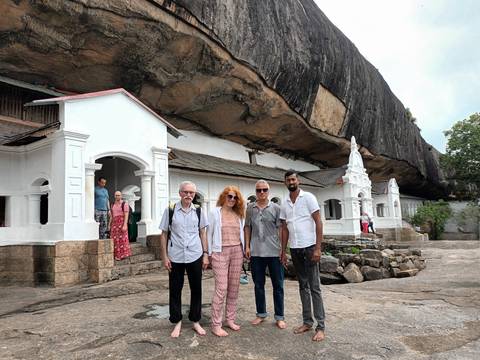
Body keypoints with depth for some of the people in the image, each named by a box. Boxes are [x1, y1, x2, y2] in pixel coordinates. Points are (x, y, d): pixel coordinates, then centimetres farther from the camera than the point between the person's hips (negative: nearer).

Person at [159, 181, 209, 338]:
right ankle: (177, 322, 27)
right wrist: (165, 257, -3)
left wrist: (205, 254, 3)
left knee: (196, 289, 10)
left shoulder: (198, 211, 2)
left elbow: (203, 233, 8)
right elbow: (164, 234, 0)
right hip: (175, 257, -1)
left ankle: (196, 321, 28)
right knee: (175, 290, 9)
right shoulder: (170, 210, -4)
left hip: (195, 256, 2)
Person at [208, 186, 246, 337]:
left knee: (234, 287, 8)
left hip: (237, 252, 4)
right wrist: (209, 253, 2)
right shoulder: (215, 212, 0)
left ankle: (230, 319, 21)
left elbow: (242, 232, 14)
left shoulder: (239, 214, 10)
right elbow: (209, 233, 3)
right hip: (220, 252, -4)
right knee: (221, 288, -7)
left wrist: (244, 249, 9)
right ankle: (216, 324, 2)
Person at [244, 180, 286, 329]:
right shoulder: (250, 208, 5)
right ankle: (261, 314, 28)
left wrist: (283, 249, -6)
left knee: (278, 285, 6)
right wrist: (247, 246, 4)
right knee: (258, 285, 12)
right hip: (256, 252, 2)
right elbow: (247, 227, 10)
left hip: (274, 252, -2)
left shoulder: (276, 208, 0)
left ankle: (279, 317, 19)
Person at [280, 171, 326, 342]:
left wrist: (318, 248, -15)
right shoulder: (285, 204, 10)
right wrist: (283, 251, 9)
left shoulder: (308, 197, -5)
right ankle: (307, 322, 22)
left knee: (314, 287, -2)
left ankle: (320, 326, 5)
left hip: (309, 247, -5)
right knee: (303, 286, 12)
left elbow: (318, 222, -9)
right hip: (294, 249, 5)